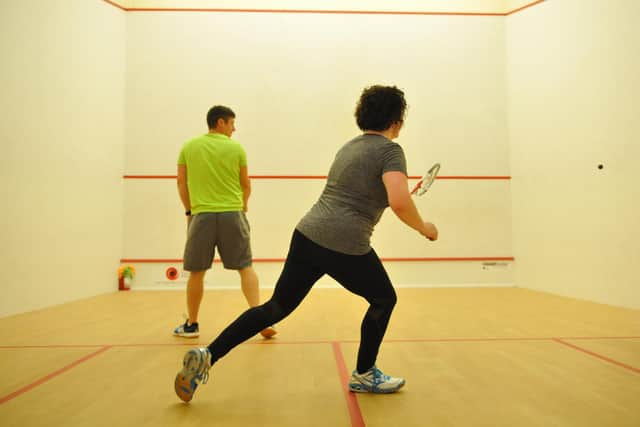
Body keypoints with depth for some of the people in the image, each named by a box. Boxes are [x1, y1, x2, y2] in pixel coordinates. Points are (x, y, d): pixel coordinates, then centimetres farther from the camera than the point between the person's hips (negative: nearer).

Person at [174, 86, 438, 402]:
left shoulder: (349, 146, 19)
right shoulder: (389, 150, -5)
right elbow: (400, 202, -22)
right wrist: (424, 228, -3)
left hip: (307, 234, 7)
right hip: (346, 247, -7)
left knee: (275, 308, 15)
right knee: (384, 299, 20)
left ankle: (207, 355, 11)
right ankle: (363, 375, 31)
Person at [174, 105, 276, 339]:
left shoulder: (188, 147, 7)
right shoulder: (236, 148, 3)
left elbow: (181, 183, 9)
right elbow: (246, 185, 9)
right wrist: (243, 205, 27)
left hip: (201, 215, 1)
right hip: (232, 214, -1)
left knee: (196, 272, 11)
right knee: (246, 268, 4)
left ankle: (191, 325, 23)